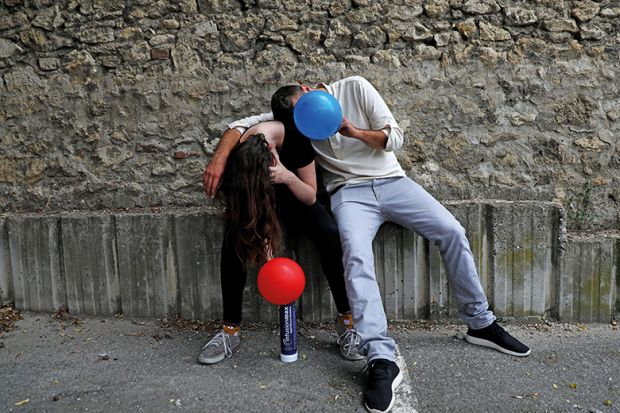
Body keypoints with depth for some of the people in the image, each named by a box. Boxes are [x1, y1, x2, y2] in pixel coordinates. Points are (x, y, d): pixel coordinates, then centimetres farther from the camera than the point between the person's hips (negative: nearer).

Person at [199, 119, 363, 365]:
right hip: (251, 201, 1)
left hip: (295, 196, 0)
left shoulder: (295, 139, -32)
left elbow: (310, 196, -20)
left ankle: (346, 321, -16)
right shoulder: (236, 157, -30)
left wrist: (289, 178, -40)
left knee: (328, 234, -27)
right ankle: (231, 329, -14)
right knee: (234, 241, -27)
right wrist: (263, 243, -34)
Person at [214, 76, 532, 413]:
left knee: (451, 231, -16)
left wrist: (353, 131, -20)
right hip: (350, 192, -1)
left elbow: (394, 138, -3)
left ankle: (480, 323, 3)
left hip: (391, 181, 2)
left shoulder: (355, 88, 0)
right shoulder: (296, 117, 3)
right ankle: (382, 360, -34)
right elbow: (241, 124, 2)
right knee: (356, 255, -32)